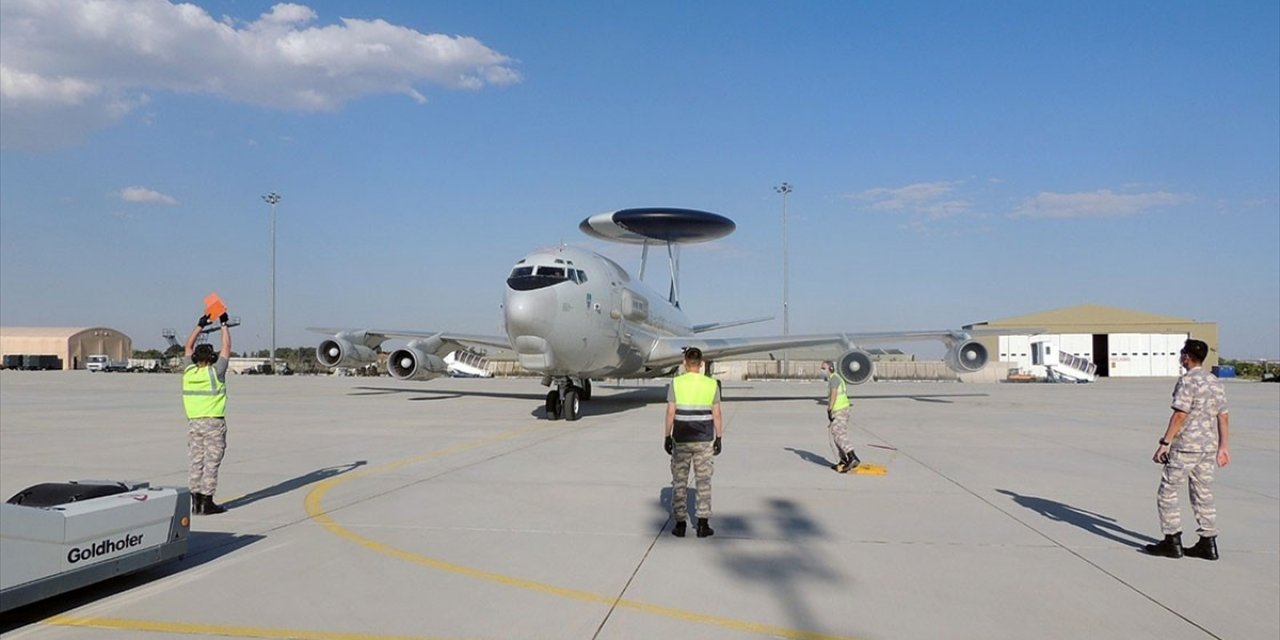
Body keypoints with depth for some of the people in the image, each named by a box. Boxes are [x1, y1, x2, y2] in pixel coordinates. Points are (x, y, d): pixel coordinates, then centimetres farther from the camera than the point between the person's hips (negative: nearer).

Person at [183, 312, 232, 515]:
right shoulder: (214, 372, -10)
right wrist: (224, 325, 6)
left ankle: (195, 501, 12)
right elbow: (226, 348, -2)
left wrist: (200, 325, 20)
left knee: (196, 462, 10)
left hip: (193, 422, 5)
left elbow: (189, 347, 17)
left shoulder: (189, 371, 2)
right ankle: (207, 502, -1)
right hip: (213, 423, -5)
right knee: (211, 463, -2)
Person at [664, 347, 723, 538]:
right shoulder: (711, 384, -3)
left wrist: (667, 437, 1)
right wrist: (718, 438, 5)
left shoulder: (676, 383, -6)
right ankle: (703, 525, 9)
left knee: (679, 482, 9)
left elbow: (670, 413, -8)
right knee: (703, 482, 8)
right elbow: (716, 415, -2)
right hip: (704, 440, 1)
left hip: (681, 440, -1)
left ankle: (680, 525, 11)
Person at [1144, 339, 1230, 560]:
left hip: (1185, 446, -8)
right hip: (1208, 447, 8)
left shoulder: (1187, 381, -13)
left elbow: (1180, 415, -19)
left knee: (1167, 492, 1)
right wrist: (1223, 447, 17)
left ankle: (1173, 542, 3)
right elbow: (1223, 417, 12)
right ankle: (1208, 544, 14)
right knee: (1203, 495, 13)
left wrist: (1164, 443, -17)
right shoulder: (1216, 382, 11)